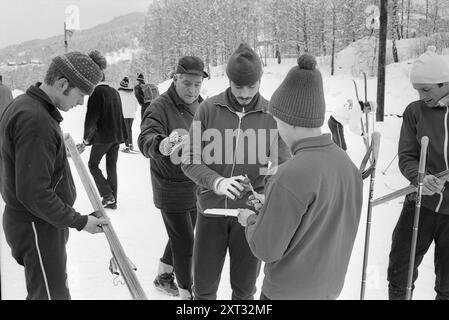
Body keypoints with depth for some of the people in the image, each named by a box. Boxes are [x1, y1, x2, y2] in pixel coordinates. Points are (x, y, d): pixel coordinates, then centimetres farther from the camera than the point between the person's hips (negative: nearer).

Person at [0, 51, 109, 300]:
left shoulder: (23, 104, 7)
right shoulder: (35, 120, -26)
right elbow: (34, 194, -27)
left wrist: (63, 149, 12)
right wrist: (79, 221, -19)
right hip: (37, 226, -10)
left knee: (51, 289, 22)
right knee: (52, 294, -1)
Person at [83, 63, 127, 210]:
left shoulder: (96, 93, -12)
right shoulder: (114, 92, 10)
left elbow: (91, 117, -14)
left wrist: (87, 137, -3)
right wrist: (118, 134, 18)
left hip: (102, 137, -7)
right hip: (117, 136, 7)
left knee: (93, 165, 9)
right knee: (112, 167, 13)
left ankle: (107, 195, -3)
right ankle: (112, 201, 16)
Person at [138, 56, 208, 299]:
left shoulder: (201, 105, 4)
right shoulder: (160, 106, -18)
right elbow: (146, 140, -34)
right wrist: (162, 145, -56)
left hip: (197, 188, 7)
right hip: (172, 189, -7)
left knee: (181, 237, 23)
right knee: (185, 243, 0)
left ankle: (163, 277, 46)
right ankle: (187, 293, 21)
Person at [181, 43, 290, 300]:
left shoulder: (272, 115, -5)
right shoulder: (209, 109, -6)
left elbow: (282, 165, -3)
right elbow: (190, 161, -6)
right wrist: (217, 182, -24)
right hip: (211, 209, 0)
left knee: (244, 287, 16)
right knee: (204, 285, 14)